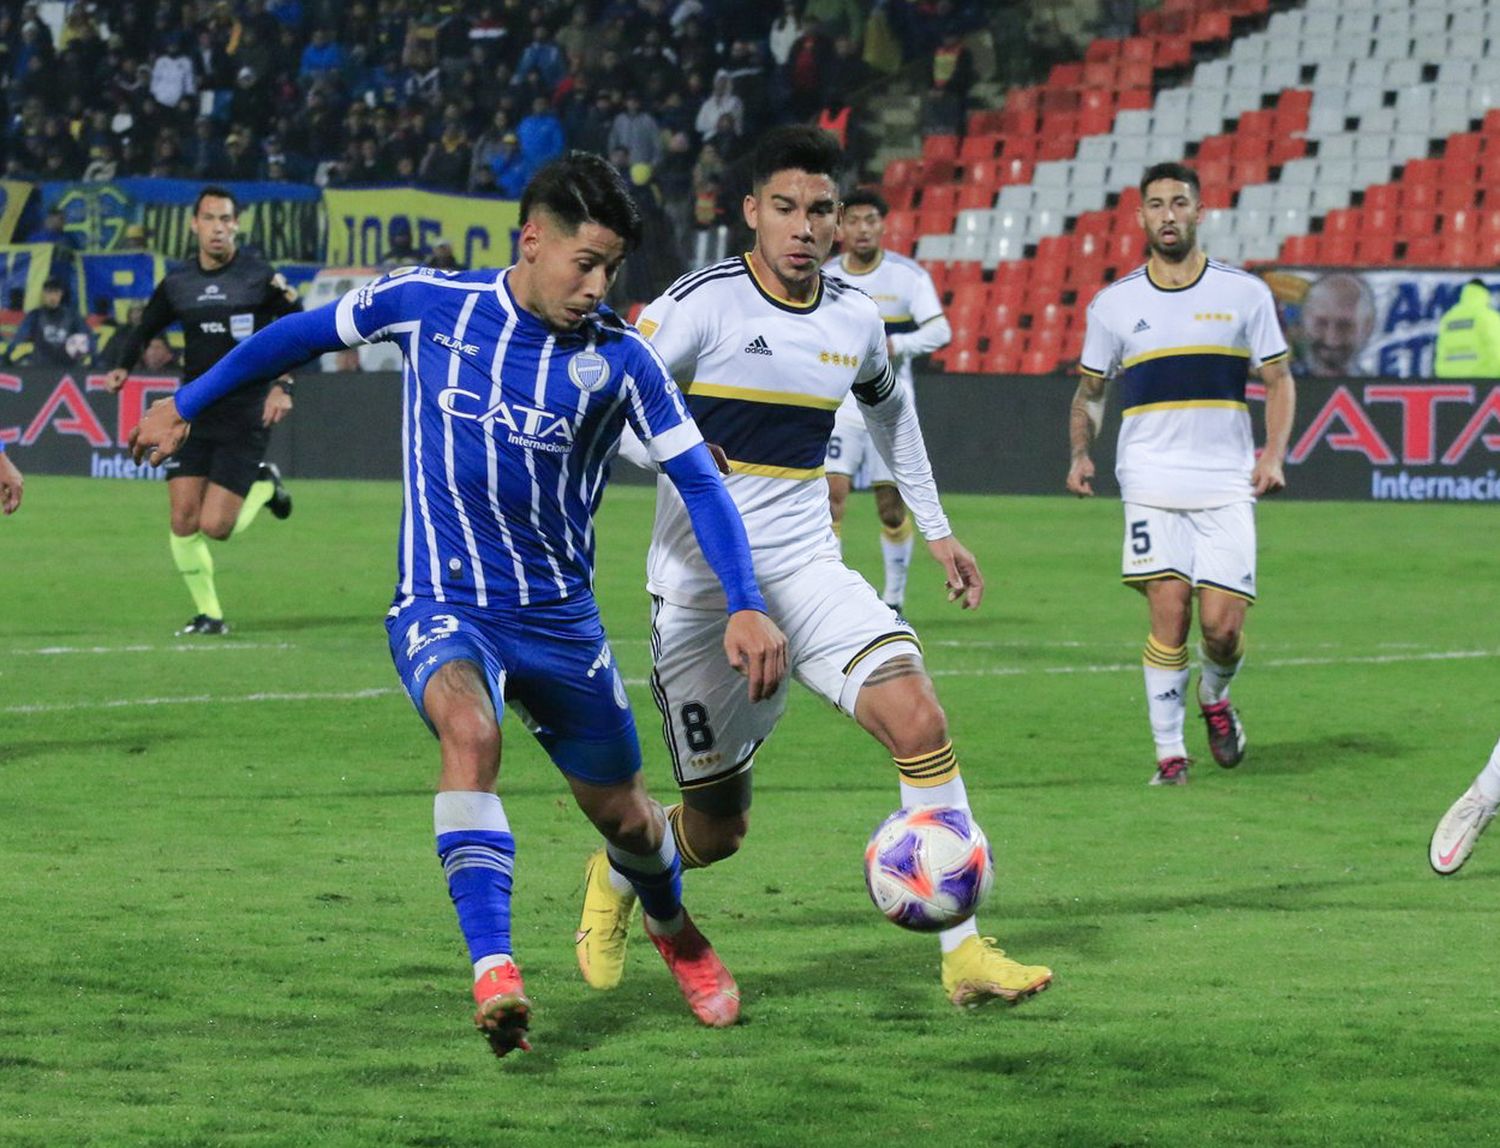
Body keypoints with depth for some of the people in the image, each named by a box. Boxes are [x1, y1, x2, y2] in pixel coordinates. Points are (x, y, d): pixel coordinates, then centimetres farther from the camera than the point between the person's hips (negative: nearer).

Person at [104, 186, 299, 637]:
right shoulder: (177, 283, 6)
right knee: (183, 521, -5)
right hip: (194, 412, 4)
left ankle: (264, 486, 20)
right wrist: (123, 368, 3)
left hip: (245, 417, -4)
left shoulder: (261, 278, -6)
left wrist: (283, 385, -13)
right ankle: (208, 614, 11)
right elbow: (145, 328, 21)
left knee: (215, 527, -12)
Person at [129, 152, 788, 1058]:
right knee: (469, 730, -34)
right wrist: (186, 405, 18)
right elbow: (305, 335, 8)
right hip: (443, 608, -2)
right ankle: (494, 971, -40)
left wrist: (746, 607, -18)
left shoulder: (617, 359, -9)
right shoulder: (429, 302, -8)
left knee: (622, 812, 13)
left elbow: (698, 478, -6)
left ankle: (675, 931, 49)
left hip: (560, 617, 2)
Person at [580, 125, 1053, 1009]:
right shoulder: (704, 303, -11)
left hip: (807, 573, 4)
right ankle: (614, 879, 38)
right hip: (699, 588, -4)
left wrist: (936, 529, 27)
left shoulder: (856, 319, 6)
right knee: (718, 829, 2)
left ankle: (966, 954, -19)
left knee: (918, 715, -22)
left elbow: (890, 406, 27)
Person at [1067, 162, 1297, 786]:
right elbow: (1090, 389, 15)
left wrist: (1274, 452, -5)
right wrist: (1080, 453, -2)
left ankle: (1214, 695, 27)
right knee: (1169, 613, -11)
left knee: (1222, 625, -7)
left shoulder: (1245, 293, 5)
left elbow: (1278, 380, 10)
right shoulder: (1114, 303, 6)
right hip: (1151, 483, 0)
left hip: (1227, 485, 0)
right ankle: (1169, 752, 0)